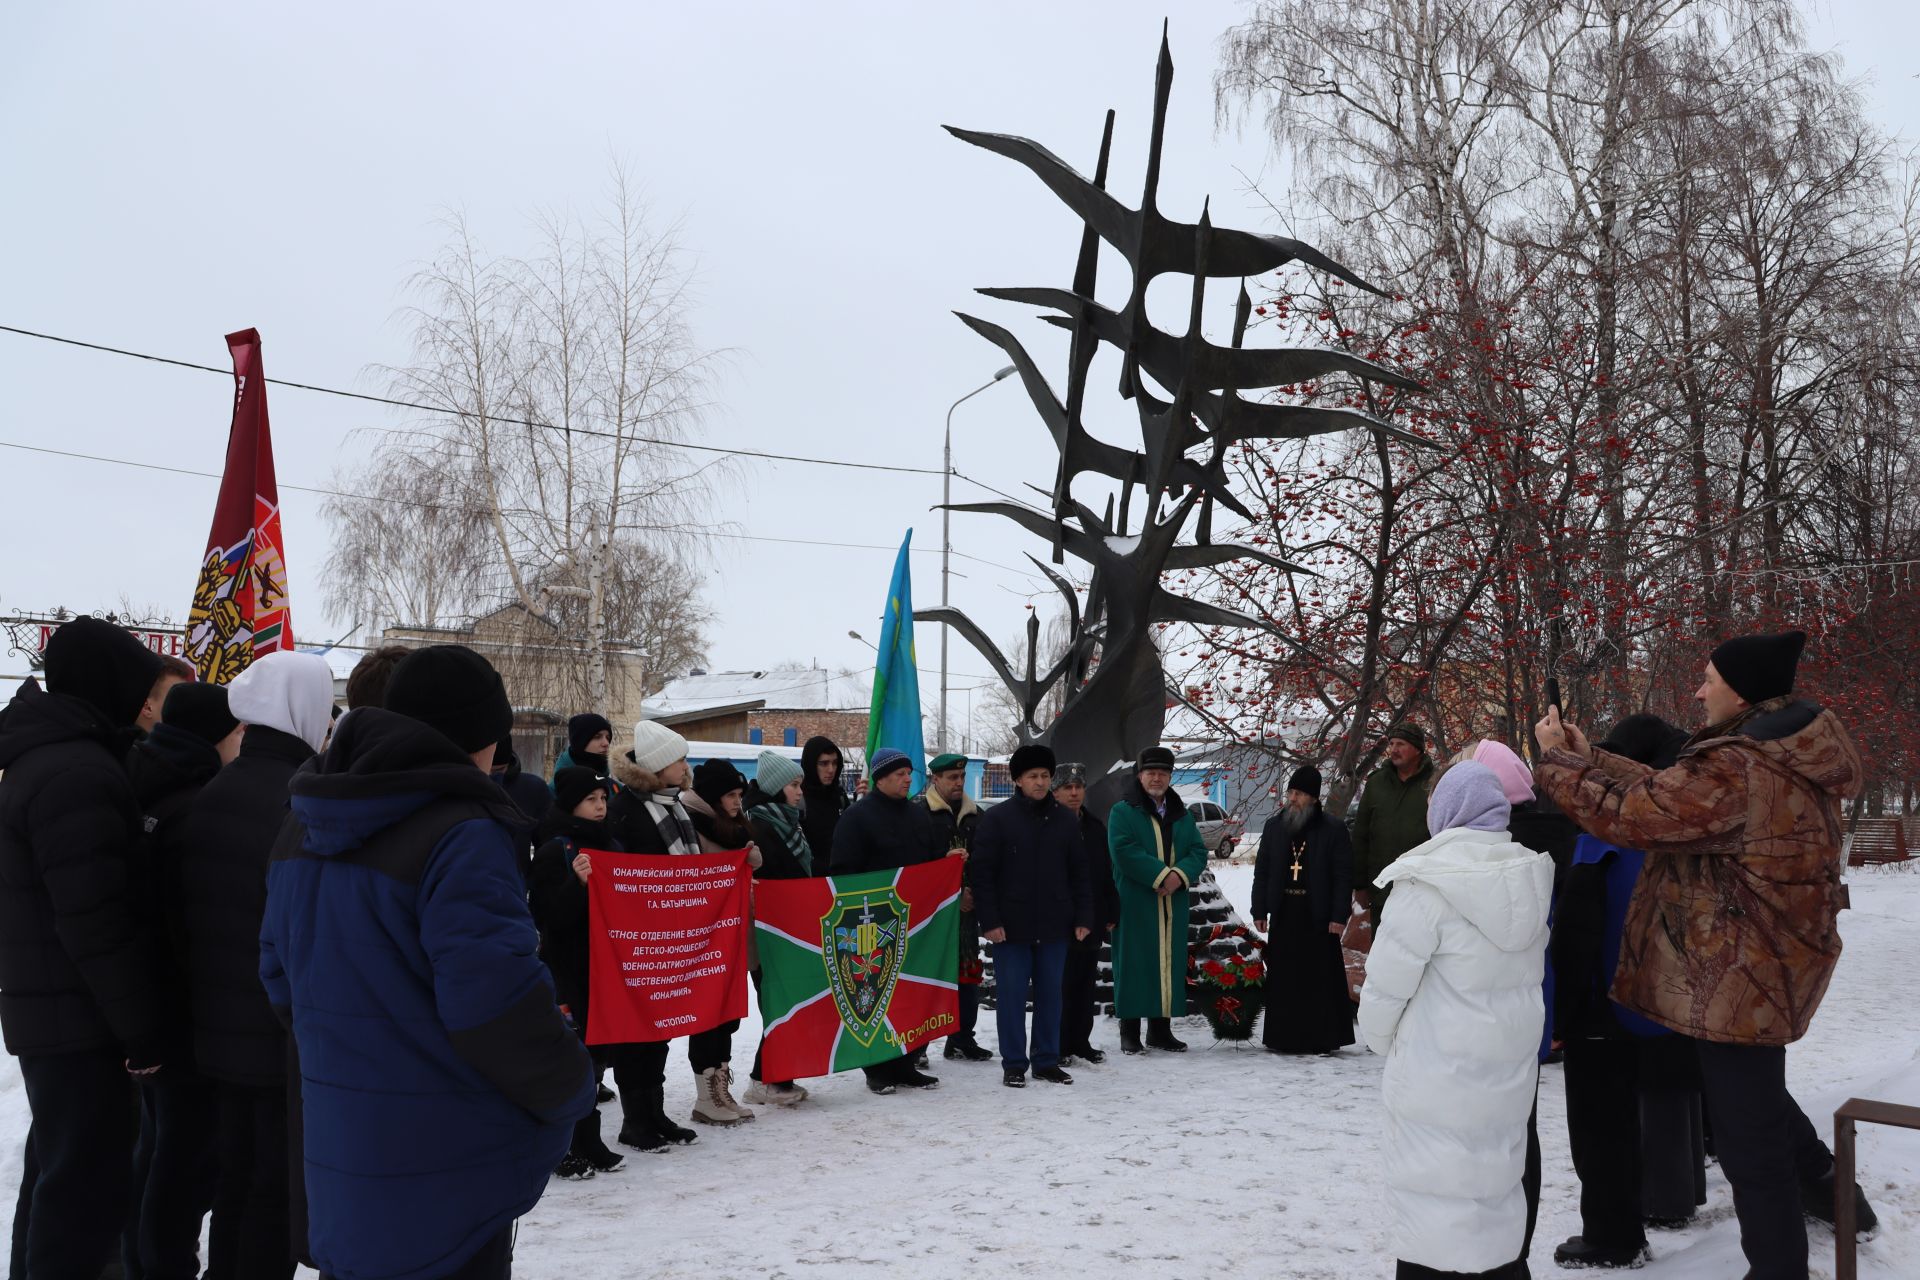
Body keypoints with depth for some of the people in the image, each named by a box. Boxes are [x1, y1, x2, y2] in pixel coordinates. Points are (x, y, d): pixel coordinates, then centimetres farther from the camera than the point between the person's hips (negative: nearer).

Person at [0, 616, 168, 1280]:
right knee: (88, 1185, -1)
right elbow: (98, 924, -25)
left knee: (58, 1168, 23)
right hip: (81, 1021, -10)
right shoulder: (78, 775, -21)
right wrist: (144, 1030, -17)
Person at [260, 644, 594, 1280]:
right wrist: (568, 1089, -7)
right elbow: (499, 1004, -23)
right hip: (446, 1175, -8)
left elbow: (281, 979, 16)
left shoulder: (302, 830, 8)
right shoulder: (461, 834, -21)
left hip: (336, 1156, 8)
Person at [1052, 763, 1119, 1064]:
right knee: (1060, 985, -1)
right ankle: (1057, 1046, 7)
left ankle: (1081, 1041, 20)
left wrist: (1110, 915, 12)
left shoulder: (1095, 827, 14)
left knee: (1086, 984, 11)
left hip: (1091, 921, 6)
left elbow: (1107, 876, 17)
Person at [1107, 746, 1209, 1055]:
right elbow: (1124, 851, -14)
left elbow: (1198, 852, 7)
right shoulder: (1122, 812, 0)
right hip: (1134, 905, -5)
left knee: (1170, 963, 7)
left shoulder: (1182, 815, 16)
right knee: (1134, 964, -3)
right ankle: (1130, 1032, 4)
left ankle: (1161, 1029, 16)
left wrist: (1180, 875, -14)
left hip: (1173, 904, 5)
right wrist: (1162, 874, -19)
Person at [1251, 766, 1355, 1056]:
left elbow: (1343, 876, -2)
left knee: (1321, 977, -1)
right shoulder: (1274, 827, 10)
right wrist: (1259, 910, 6)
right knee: (1282, 976, 5)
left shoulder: (1333, 830, -1)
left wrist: (1339, 915, -9)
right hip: (1283, 914, 3)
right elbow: (1262, 871, 12)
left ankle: (1323, 1037, 7)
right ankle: (1283, 1036, 12)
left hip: (1317, 916, -3)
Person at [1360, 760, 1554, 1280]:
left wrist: (1380, 1038, 2)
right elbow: (1526, 969, 9)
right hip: (1511, 1064, 7)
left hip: (1439, 1071, -7)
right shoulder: (1529, 878, 2)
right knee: (1498, 1184, 19)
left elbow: (1387, 981, -15)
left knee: (1436, 1192, 2)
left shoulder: (1429, 884, -19)